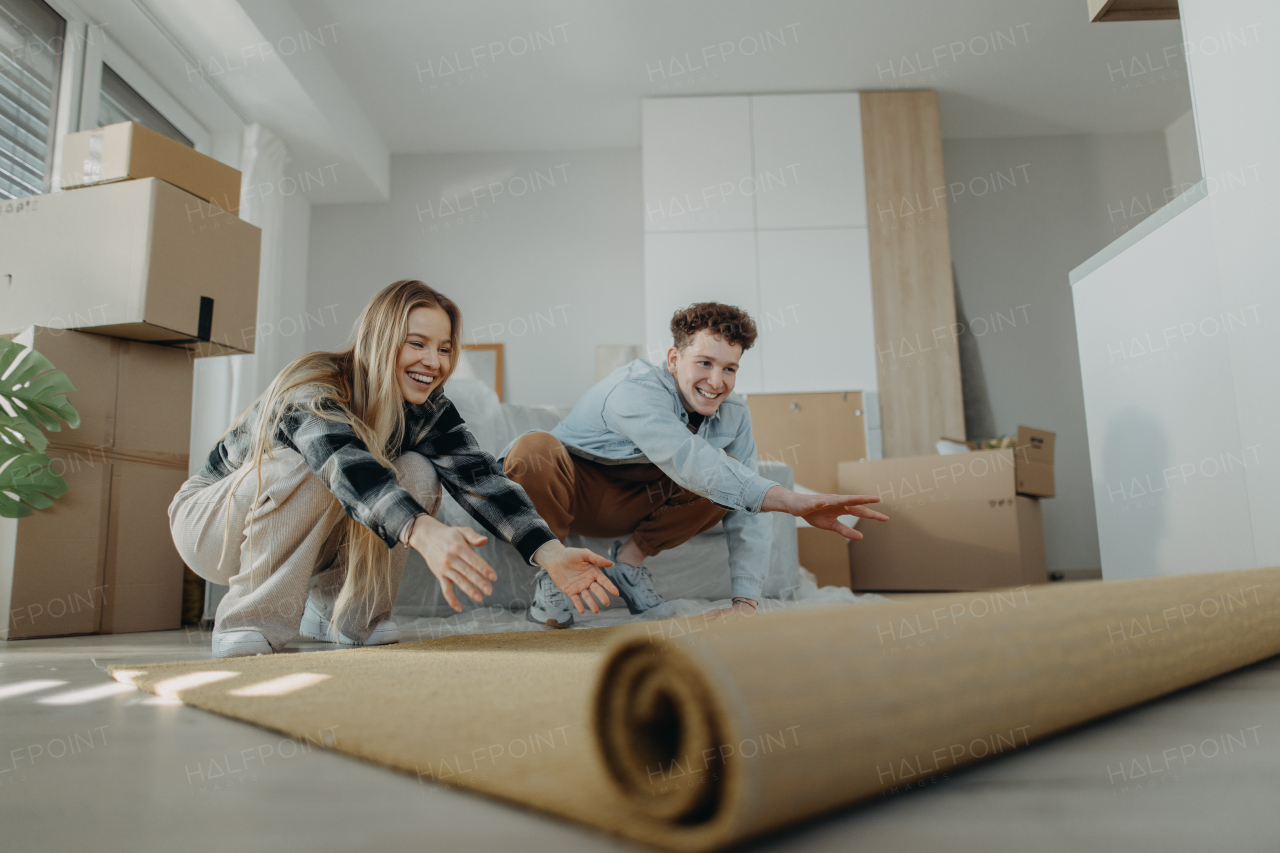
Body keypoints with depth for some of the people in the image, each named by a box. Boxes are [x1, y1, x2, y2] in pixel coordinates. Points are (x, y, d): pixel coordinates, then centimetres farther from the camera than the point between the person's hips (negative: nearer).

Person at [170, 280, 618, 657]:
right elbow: (345, 462, -51)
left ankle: (344, 612, -5)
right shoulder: (312, 389, -30)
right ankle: (251, 620, -20)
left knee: (417, 473, -20)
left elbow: (479, 477, -27)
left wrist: (550, 553, -43)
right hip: (211, 522, -5)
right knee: (307, 466, -36)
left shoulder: (428, 409, -13)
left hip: (305, 536, 5)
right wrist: (425, 533, -69)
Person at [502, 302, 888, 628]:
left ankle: (630, 558, 0)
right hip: (572, 489, -5)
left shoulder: (733, 415, -10)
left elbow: (748, 511, -12)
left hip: (633, 503, 5)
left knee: (728, 476, -18)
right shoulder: (635, 390, -32)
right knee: (534, 449, -39)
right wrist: (795, 502, -58)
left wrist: (746, 602, -24)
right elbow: (688, 460, -49)